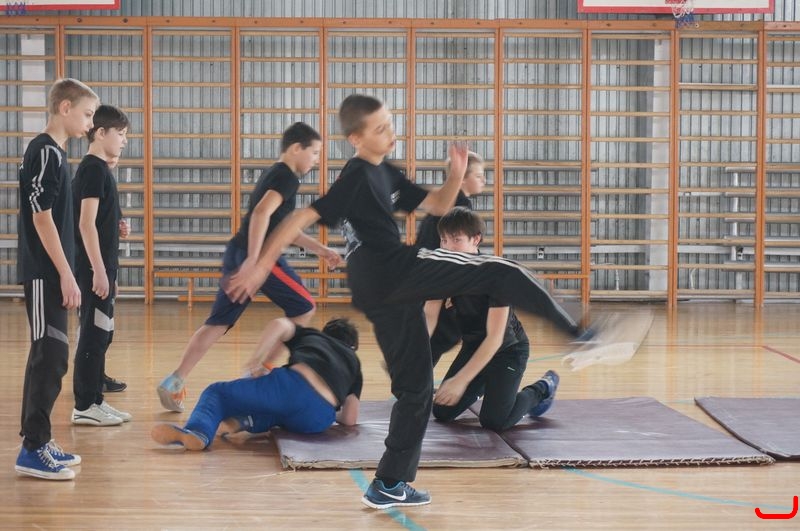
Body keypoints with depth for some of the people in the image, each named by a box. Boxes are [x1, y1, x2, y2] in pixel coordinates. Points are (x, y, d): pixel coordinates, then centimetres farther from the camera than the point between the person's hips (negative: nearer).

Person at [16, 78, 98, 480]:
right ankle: (32, 450, -6)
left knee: (46, 356, 12)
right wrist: (66, 276, -17)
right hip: (44, 274, -10)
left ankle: (37, 441, 18)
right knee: (51, 357, -9)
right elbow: (41, 219, -18)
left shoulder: (54, 152, 15)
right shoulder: (44, 152, -14)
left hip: (49, 274, 10)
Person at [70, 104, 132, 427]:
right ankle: (84, 407, -2)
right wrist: (99, 271, -21)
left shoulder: (98, 169, 16)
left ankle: (94, 400, 18)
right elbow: (86, 224, -20)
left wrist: (117, 229, 5)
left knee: (100, 334, 13)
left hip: (101, 267, 10)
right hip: (94, 268, -10)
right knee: (94, 335, -6)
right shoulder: (94, 169, -14)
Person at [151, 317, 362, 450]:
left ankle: (197, 431, -19)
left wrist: (258, 359, 10)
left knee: (217, 393, 15)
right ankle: (252, 421, -2)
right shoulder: (353, 362, 35)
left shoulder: (309, 335, 32)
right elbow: (350, 419, 26)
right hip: (318, 421, 2)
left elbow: (279, 325, 9)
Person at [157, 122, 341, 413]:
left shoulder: (273, 175, 24)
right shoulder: (286, 178, -7)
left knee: (218, 322, 7)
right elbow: (262, 214, -23)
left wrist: (319, 249, 31)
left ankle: (175, 382, -1)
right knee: (304, 307, 5)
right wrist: (253, 260, -30)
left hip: (237, 254, 9)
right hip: (258, 256, -9)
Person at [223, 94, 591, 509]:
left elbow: (437, 205, 24)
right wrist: (261, 267, -15)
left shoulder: (386, 174, 22)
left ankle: (389, 485, 16)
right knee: (502, 274, -11)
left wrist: (457, 174, 4)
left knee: (415, 386, 14)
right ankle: (575, 334, -17)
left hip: (384, 295, 10)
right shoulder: (355, 178, -5)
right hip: (391, 272, -10)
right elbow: (301, 218, -10)